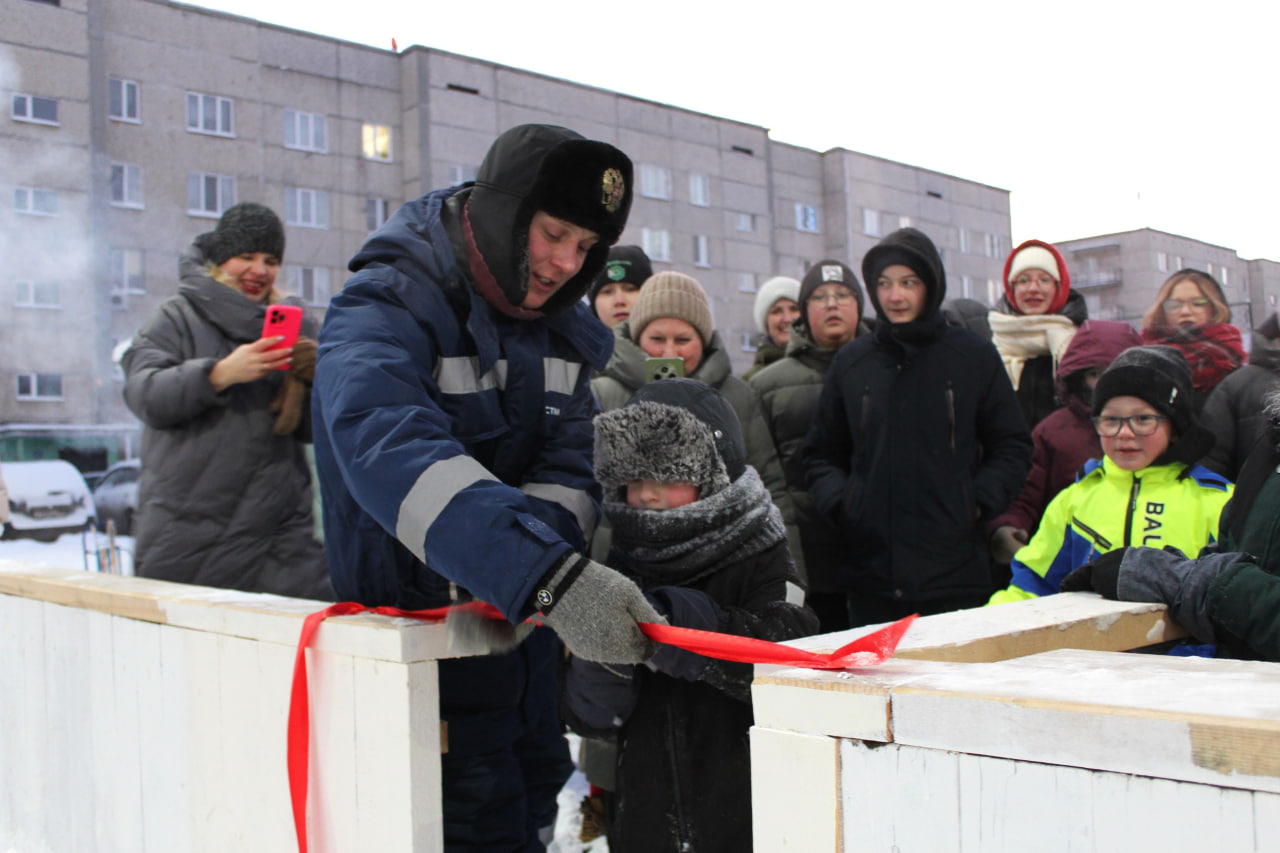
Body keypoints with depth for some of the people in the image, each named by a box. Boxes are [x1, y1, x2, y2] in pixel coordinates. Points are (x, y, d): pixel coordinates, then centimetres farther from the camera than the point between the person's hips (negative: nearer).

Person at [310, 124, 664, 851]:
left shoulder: (563, 329, 4)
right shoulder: (387, 309, -20)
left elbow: (571, 466, -5)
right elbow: (390, 452, -39)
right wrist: (548, 574, -51)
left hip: (520, 625, 7)